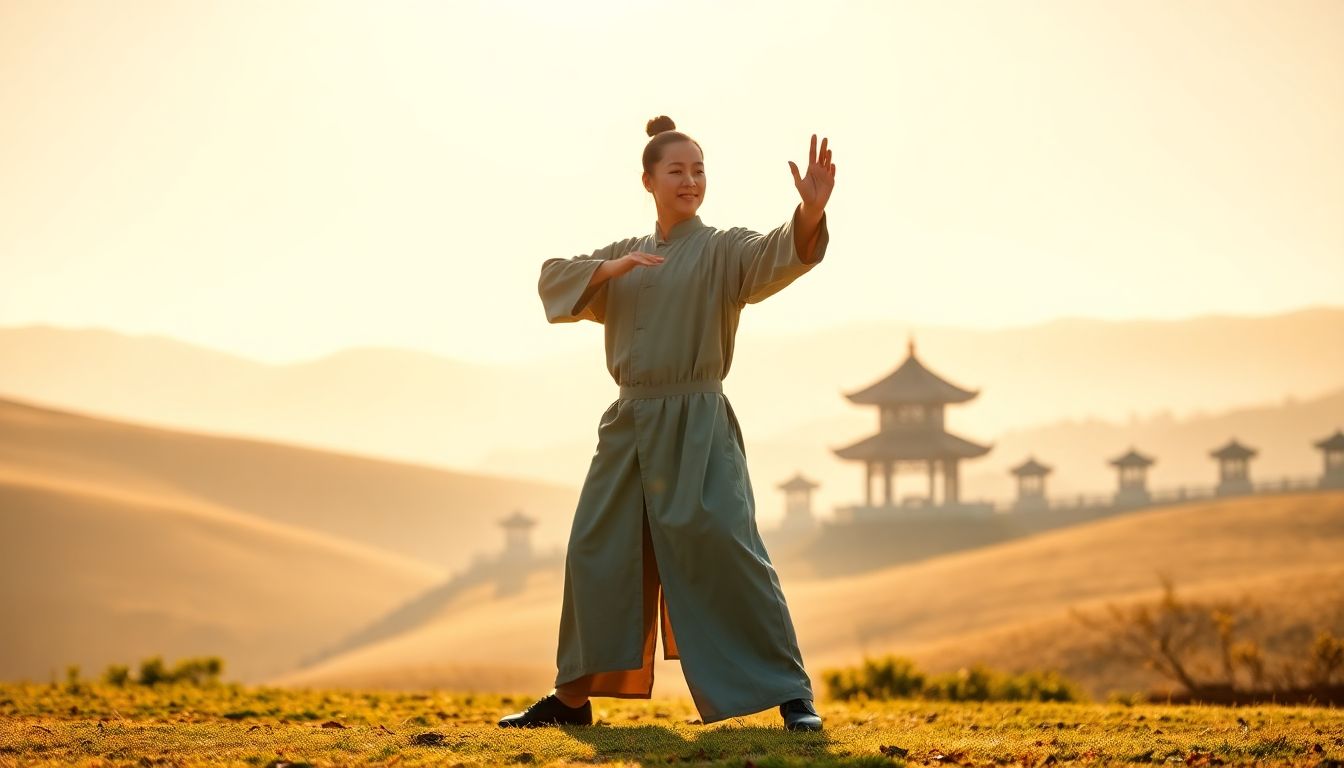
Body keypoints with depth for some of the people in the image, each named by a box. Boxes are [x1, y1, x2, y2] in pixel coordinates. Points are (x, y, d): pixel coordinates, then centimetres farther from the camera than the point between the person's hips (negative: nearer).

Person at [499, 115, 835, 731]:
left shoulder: (723, 250, -2)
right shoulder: (626, 257, 15)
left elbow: (780, 255, -21)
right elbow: (553, 279, 9)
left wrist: (811, 211, -42)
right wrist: (608, 270, -9)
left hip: (697, 428, -5)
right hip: (630, 425, 5)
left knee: (725, 551, -16)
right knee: (595, 553, 9)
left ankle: (791, 693, -10)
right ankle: (572, 696, 23)